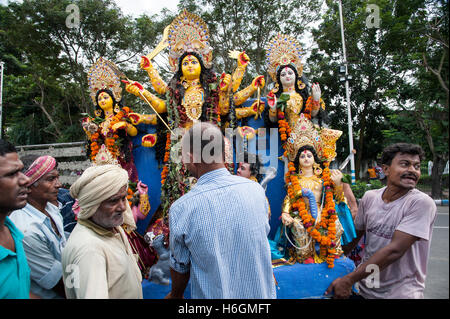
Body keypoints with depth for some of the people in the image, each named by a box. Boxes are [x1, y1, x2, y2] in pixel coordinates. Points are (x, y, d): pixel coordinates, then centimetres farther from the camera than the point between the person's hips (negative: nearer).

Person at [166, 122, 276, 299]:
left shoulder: (181, 209, -24)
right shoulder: (256, 190, -15)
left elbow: (180, 266, -9)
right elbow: (264, 233, 1)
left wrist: (176, 295, 12)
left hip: (214, 294, -2)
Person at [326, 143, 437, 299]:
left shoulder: (422, 202, -19)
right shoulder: (370, 197, -4)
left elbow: (394, 250, -25)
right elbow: (355, 235, 7)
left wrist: (348, 280, -24)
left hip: (401, 292, -4)